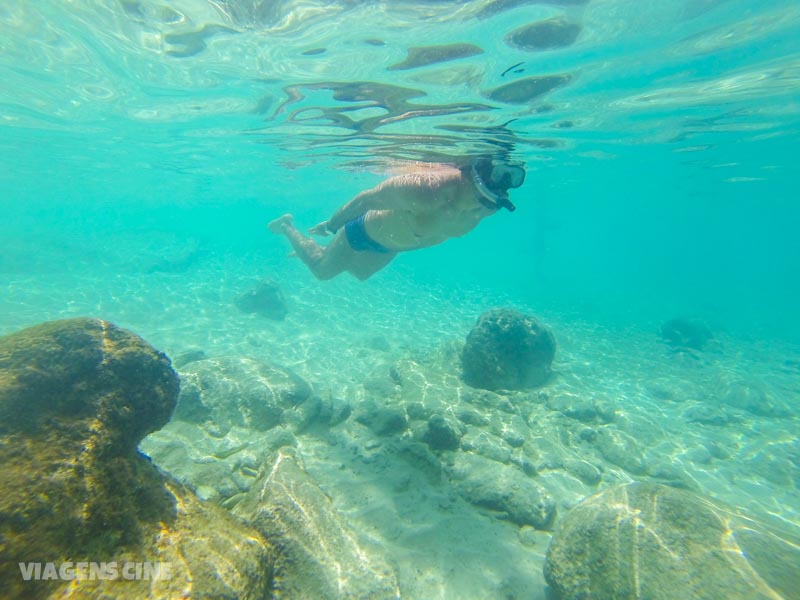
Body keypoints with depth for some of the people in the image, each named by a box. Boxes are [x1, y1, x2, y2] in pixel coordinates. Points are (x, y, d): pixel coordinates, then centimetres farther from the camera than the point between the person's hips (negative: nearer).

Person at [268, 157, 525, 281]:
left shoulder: (489, 207, -26)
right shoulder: (426, 188, -46)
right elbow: (367, 198, -30)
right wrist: (329, 225, -15)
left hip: (393, 244, 7)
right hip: (365, 231, -6)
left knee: (361, 273, 33)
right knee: (322, 269, 17)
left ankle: (305, 248, 58)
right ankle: (287, 226, 43)